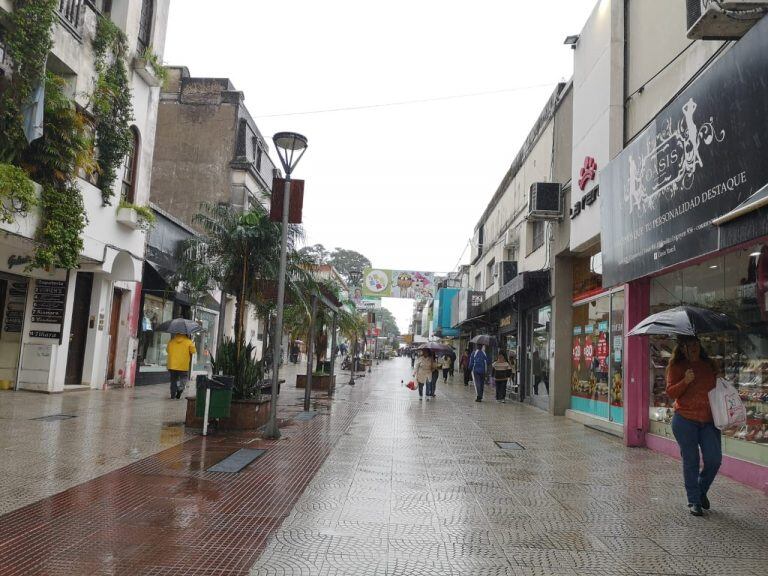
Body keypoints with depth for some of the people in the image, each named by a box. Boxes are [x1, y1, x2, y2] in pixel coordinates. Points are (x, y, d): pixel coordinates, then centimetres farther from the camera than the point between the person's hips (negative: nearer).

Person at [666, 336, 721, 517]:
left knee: (714, 459, -1)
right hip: (685, 420, -3)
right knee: (691, 461, 3)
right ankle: (694, 501, 16)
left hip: (709, 420, 3)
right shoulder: (676, 366, -1)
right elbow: (670, 393, -8)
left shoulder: (710, 365, 11)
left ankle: (702, 490, 27)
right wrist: (685, 381, -22)